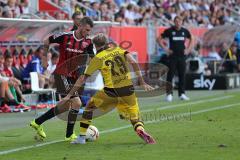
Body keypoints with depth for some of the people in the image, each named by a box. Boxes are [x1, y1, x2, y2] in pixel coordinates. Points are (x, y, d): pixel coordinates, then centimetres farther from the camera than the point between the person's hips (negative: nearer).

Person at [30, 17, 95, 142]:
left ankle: (37, 122, 31)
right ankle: (69, 135, -3)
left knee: (65, 107, 15)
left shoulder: (88, 42, -3)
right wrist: (45, 59, 4)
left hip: (74, 76, 7)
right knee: (77, 103, -16)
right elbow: (46, 42, 0)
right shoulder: (65, 37, -15)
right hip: (62, 74, -7)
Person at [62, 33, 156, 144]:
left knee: (90, 106, 22)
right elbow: (133, 63, -3)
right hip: (128, 89, 2)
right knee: (135, 119, 10)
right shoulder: (118, 50, 12)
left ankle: (82, 137, 19)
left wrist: (70, 95, 14)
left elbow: (82, 79, 8)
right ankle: (141, 130, -25)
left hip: (111, 91, -2)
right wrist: (142, 83, -1)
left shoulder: (97, 58, 7)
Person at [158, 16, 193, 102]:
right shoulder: (169, 30, -3)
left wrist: (188, 49, 11)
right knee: (170, 75, -4)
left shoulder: (185, 31, 7)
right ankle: (169, 94, 0)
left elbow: (191, 39, 23)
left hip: (182, 56, 3)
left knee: (182, 75, 5)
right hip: (172, 56, -3)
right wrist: (165, 49, -4)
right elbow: (160, 39, 3)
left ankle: (182, 94, 12)